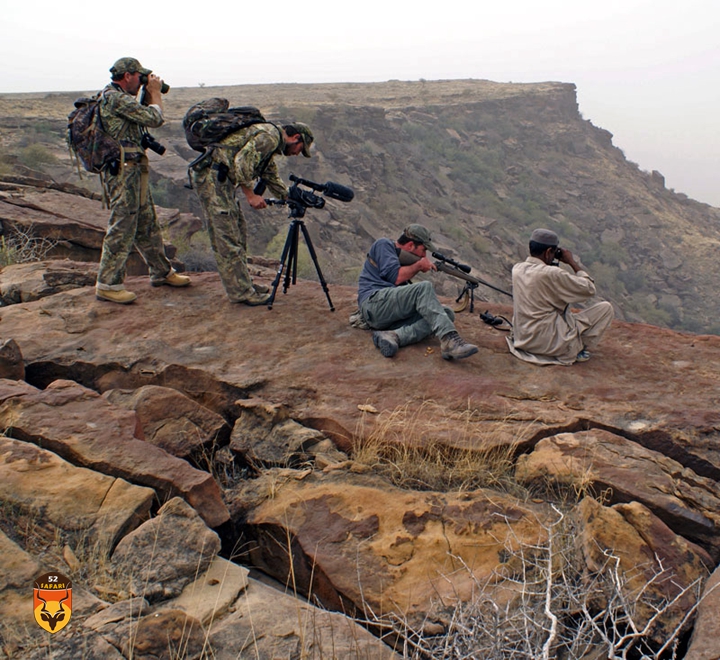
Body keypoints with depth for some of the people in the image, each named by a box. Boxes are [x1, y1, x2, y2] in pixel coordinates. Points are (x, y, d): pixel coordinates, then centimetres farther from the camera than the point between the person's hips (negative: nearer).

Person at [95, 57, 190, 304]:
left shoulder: (119, 98, 18)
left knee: (147, 224, 16)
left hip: (134, 170, 10)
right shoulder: (115, 98, -13)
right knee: (122, 227, -8)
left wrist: (149, 96, 13)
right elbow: (153, 118, -16)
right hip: (123, 170, -10)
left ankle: (162, 272, 27)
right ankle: (107, 284, -2)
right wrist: (155, 93, -1)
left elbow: (147, 119, 23)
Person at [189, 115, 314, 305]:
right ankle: (241, 292, 0)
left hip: (220, 180, 11)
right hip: (212, 176, -11)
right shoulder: (269, 135, -11)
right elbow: (242, 162, -22)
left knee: (238, 233, 15)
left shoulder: (271, 143, 22)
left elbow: (272, 178, 30)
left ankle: (243, 283, 23)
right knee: (229, 239, -6)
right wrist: (250, 195, -16)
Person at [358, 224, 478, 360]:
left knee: (447, 313, -7)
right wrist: (419, 265, 1)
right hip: (375, 304, -8)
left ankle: (393, 336, -29)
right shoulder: (384, 244, 4)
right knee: (424, 287, -27)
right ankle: (449, 339, -42)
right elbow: (395, 277, -10)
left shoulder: (402, 257, 28)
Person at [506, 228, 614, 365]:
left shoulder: (517, 269, 0)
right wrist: (572, 262, 0)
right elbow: (589, 289, -9)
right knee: (605, 308, 1)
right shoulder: (551, 274, -21)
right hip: (548, 344, -8)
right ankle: (577, 350, 4)